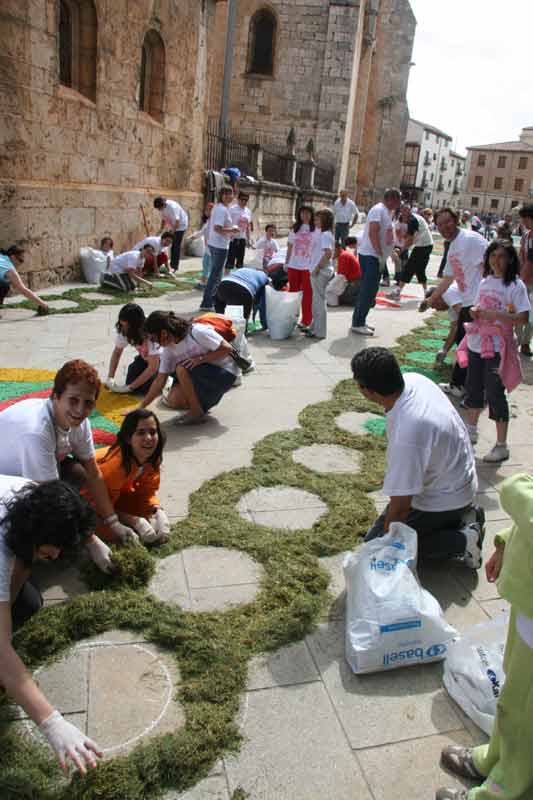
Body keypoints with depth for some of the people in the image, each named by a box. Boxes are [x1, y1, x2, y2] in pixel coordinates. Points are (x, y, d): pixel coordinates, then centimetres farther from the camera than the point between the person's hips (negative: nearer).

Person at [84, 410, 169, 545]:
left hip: (117, 494, 6)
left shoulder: (152, 458, -18)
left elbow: (148, 493, -7)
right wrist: (136, 522, -36)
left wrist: (158, 512, -27)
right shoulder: (116, 463, -38)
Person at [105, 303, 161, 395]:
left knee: (144, 388, -22)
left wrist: (129, 388, -31)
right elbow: (117, 353, -4)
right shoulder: (123, 331, -20)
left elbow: (153, 368, -33)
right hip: (144, 357, 6)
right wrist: (110, 377, -18)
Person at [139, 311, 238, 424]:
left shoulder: (197, 332, -23)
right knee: (173, 401, -12)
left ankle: (197, 412, -15)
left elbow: (227, 348, -22)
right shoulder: (168, 349, -2)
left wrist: (200, 359, -29)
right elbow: (160, 380, 0)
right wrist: (141, 407, -4)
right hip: (203, 376, 7)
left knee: (182, 368, -27)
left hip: (225, 374, -7)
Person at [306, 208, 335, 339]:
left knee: (319, 301, -4)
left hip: (320, 272, -10)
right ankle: (314, 327, 28)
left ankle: (319, 332, 2)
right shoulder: (326, 234, 15)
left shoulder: (325, 235, -15)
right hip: (321, 272, 10)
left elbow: (328, 253, -27)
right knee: (317, 301, 17)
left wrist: (318, 267, -22)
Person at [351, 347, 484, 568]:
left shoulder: (406, 435, -40)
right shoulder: (414, 379, -16)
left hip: (444, 498, -9)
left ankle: (461, 541, -3)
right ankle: (459, 518, 16)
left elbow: (401, 506, -29)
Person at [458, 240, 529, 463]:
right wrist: (474, 312, -2)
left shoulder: (515, 286, -11)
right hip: (476, 344, 7)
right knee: (474, 389, 18)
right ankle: (471, 431, 39)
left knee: (495, 393, -4)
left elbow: (522, 318, -19)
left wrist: (492, 314, -25)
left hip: (498, 347, -7)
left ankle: (501, 446, 7)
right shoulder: (485, 282, 9)